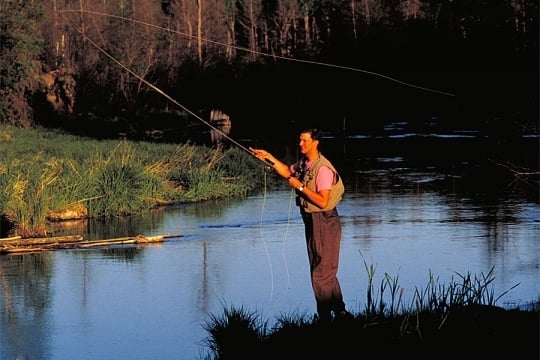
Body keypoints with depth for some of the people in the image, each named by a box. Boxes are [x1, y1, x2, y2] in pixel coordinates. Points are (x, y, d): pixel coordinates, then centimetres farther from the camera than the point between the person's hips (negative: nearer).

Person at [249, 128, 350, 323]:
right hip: (311, 220, 10)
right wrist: (269, 157, 14)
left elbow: (322, 201, -26)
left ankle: (325, 317, 2)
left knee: (321, 272, -5)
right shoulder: (304, 163, 6)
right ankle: (340, 312, 27)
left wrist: (300, 186, -22)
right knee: (326, 272, 17)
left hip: (324, 221, -10)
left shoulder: (323, 168, -21)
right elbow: (288, 172, 26)